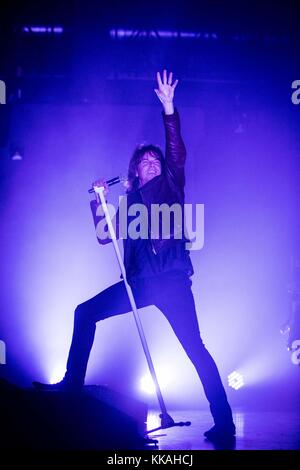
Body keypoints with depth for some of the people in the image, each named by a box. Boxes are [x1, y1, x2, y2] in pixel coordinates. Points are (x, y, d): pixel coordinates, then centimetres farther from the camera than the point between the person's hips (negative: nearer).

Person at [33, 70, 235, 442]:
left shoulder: (171, 186, 10)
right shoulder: (131, 201, 20)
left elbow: (177, 152, -6)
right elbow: (105, 236, 18)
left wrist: (168, 107, -14)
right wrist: (98, 201, 8)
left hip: (171, 280, -5)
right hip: (140, 283, 5)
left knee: (194, 348, -10)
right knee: (85, 313, 5)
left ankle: (224, 423, -7)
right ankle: (72, 384, 14)